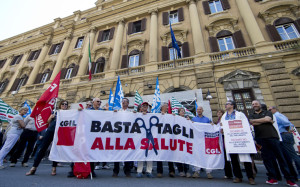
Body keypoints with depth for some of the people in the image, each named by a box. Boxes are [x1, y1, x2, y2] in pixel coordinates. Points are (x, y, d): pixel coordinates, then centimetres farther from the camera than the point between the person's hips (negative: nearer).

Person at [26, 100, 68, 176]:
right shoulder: (55, 112, 14)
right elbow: (48, 121, 14)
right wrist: (51, 117, -11)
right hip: (50, 131, 2)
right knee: (42, 148, 2)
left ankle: (54, 168, 14)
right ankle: (34, 168, 12)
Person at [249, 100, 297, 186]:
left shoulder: (267, 112, 12)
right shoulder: (251, 115, 14)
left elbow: (267, 119, -10)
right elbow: (252, 123, -5)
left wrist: (256, 120, -3)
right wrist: (265, 120, -2)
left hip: (272, 136, -1)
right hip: (261, 138, 1)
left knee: (280, 157, 3)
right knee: (266, 158, 3)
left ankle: (289, 179, 14)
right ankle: (273, 178, 13)